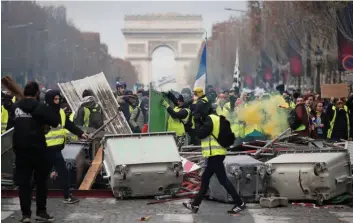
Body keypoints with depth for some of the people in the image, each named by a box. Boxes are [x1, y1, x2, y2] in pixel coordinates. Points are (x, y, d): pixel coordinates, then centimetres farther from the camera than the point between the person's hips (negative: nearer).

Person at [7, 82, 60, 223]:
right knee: (41, 181, 10)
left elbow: (11, 125, 12)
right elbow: (55, 122, -9)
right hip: (37, 149, -3)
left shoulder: (15, 107, 6)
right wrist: (55, 108, 6)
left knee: (23, 182, 6)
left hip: (20, 149, 3)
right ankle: (41, 212, 12)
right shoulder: (40, 107, -8)